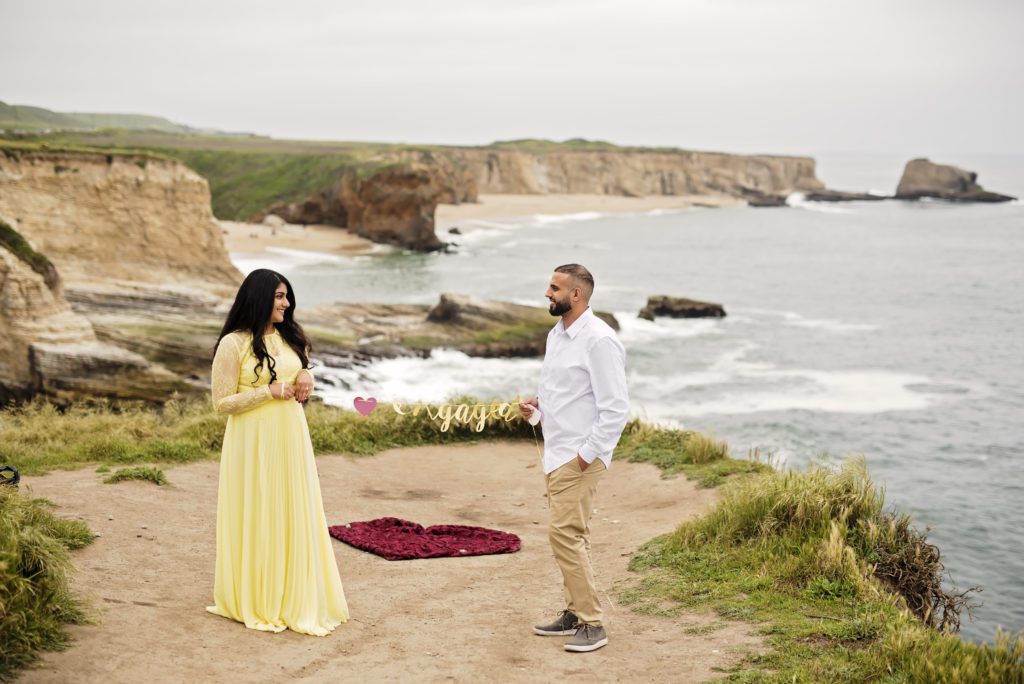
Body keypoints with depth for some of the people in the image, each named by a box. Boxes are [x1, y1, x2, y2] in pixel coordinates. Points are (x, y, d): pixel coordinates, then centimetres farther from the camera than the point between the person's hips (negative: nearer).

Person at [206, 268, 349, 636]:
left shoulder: (289, 338, 9)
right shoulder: (233, 344, -11)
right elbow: (222, 402, -11)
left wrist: (305, 379, -1)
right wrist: (269, 391, -19)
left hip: (291, 440, 6)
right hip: (253, 443, -6)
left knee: (294, 517, 10)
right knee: (257, 519, 2)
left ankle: (294, 598, 22)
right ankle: (255, 601, 16)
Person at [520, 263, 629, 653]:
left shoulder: (598, 340, -16)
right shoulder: (556, 335, 13)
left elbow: (616, 408, -18)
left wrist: (589, 453, -18)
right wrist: (537, 407, 6)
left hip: (579, 457, -9)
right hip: (556, 454, 9)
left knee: (566, 533, -13)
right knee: (571, 535, 15)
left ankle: (592, 624, -6)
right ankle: (576, 613, 25)